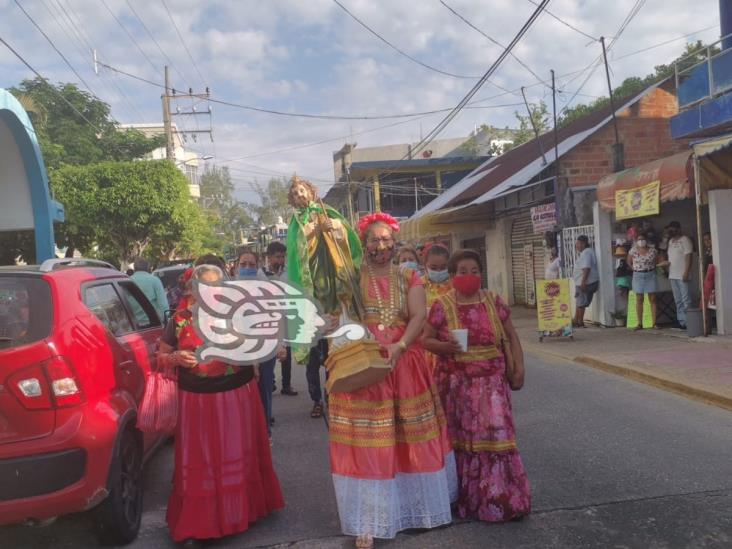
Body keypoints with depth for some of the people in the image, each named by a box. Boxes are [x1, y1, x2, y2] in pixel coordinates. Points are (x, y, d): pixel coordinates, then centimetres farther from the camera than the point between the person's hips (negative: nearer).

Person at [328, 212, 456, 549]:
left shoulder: (408, 278, 6)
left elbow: (419, 316, -6)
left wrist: (399, 346, -22)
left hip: (405, 365, 3)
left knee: (411, 439, 13)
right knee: (366, 443, 0)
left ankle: (416, 506, 34)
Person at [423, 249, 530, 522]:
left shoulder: (494, 302, 2)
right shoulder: (442, 305, -4)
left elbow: (511, 336, 9)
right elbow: (426, 339, -2)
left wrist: (518, 369, 1)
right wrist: (445, 347, -22)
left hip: (490, 381, 1)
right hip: (456, 383, -1)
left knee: (495, 435, -3)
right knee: (462, 439, 7)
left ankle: (500, 499, 9)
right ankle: (467, 498, 21)